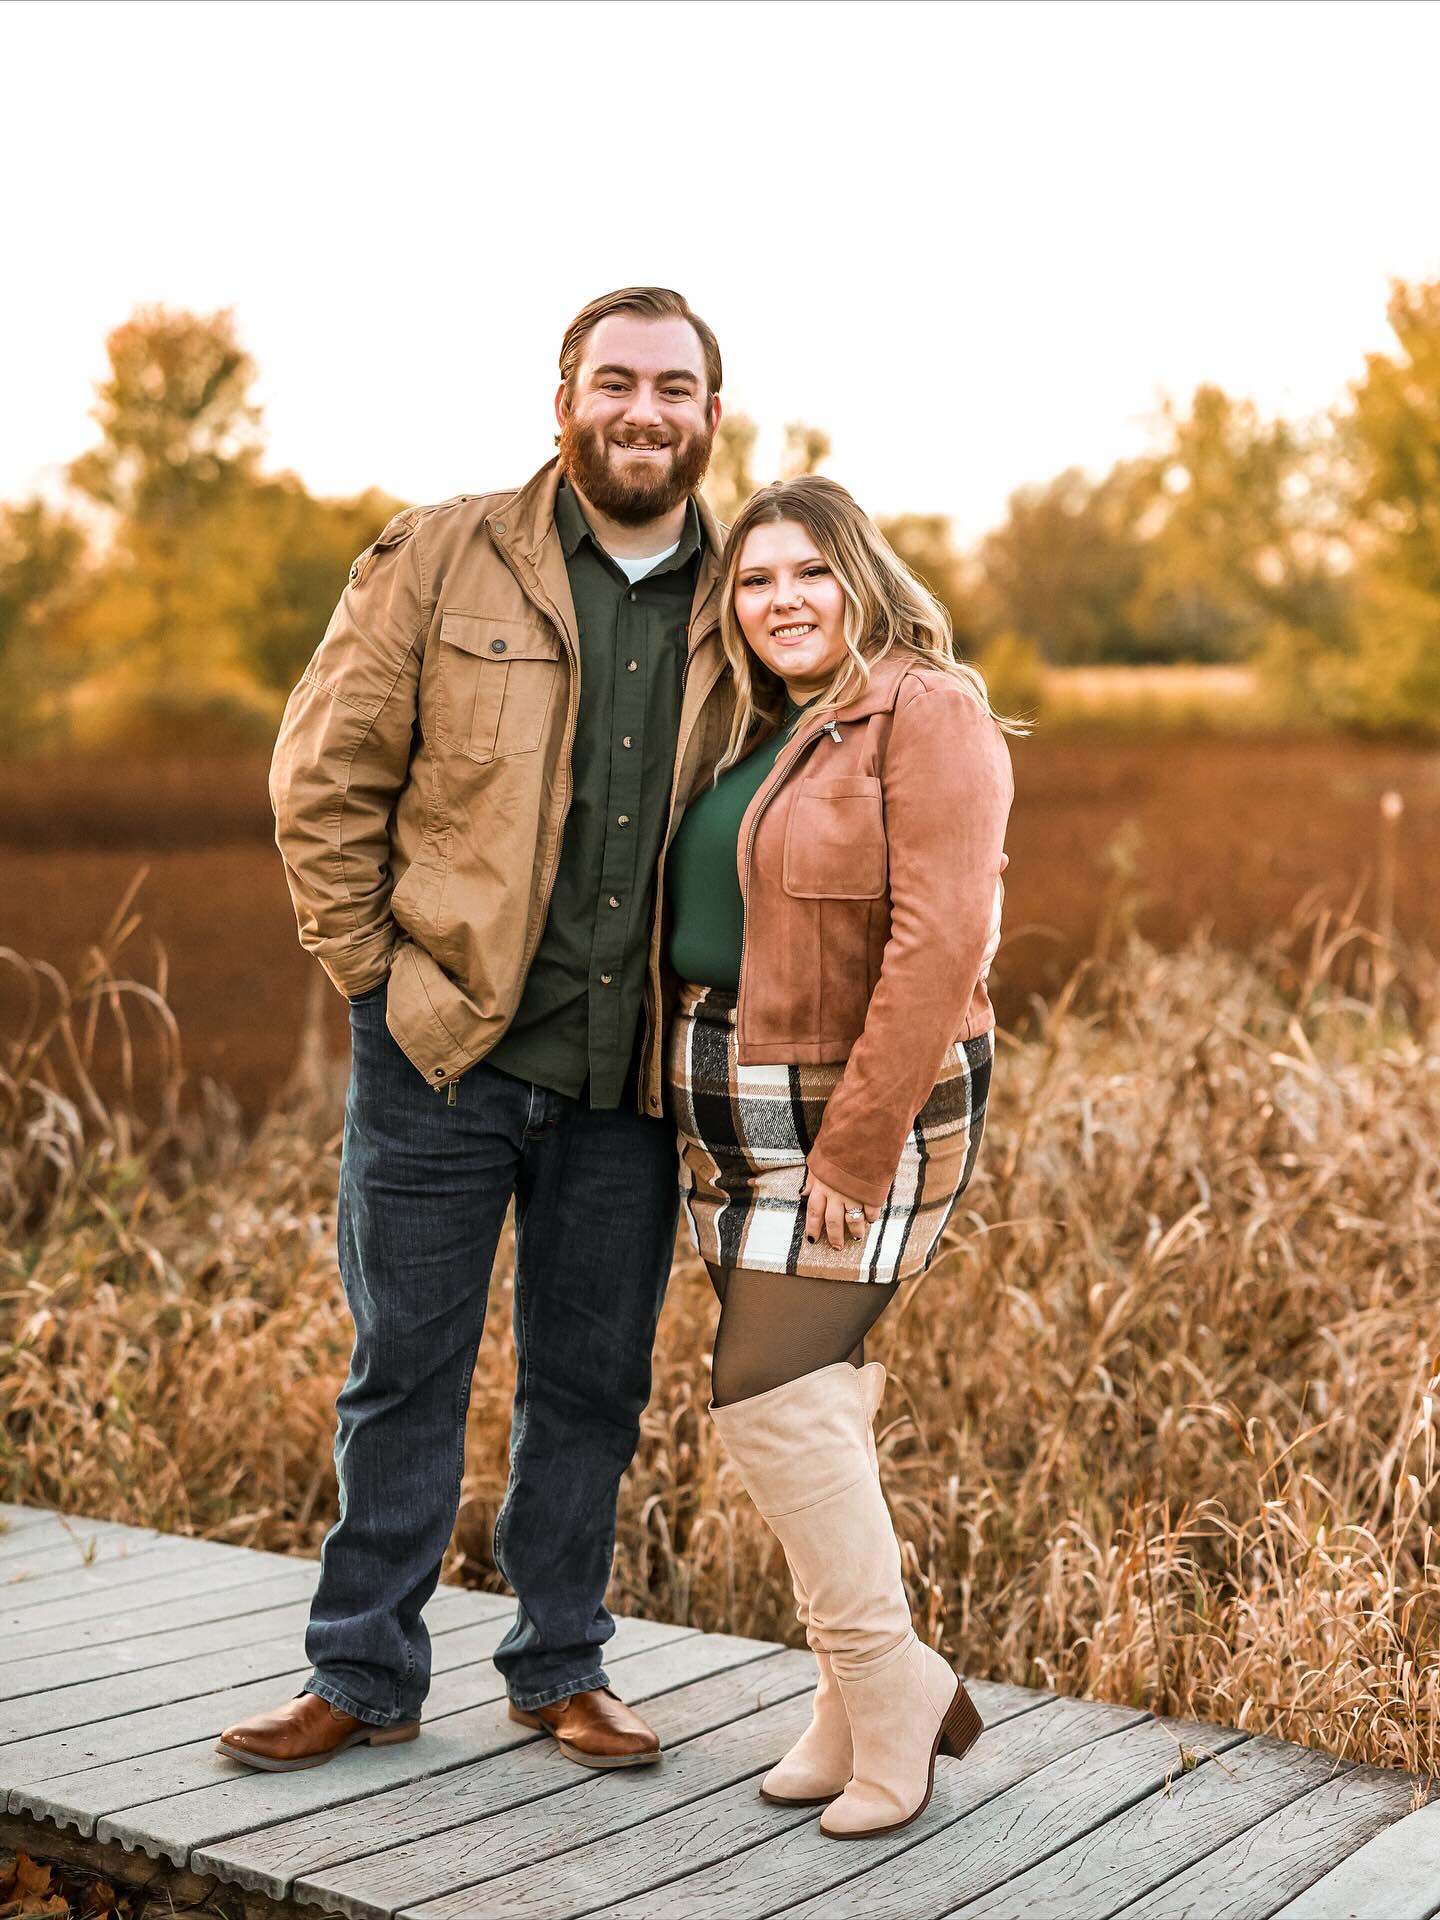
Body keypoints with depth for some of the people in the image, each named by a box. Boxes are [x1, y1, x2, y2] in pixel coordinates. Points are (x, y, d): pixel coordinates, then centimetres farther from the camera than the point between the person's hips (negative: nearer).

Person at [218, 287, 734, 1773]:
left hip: (628, 1075, 2)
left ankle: (561, 1667, 29)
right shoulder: (442, 561, -3)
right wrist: (372, 970, -4)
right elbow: (325, 775, -1)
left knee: (592, 1381, 12)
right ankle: (365, 1672, 23)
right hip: (443, 1048, -2)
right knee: (405, 1367, 8)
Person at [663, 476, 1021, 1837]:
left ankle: (893, 1689, 5)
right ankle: (856, 1700, 21)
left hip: (859, 1112, -8)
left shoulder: (926, 716, -11)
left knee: (771, 1397, -12)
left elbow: (936, 945, -19)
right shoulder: (746, 734, 14)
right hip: (735, 1118, 8)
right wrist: (692, 1113, 8)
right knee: (809, 1396, 10)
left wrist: (852, 1158, -21)